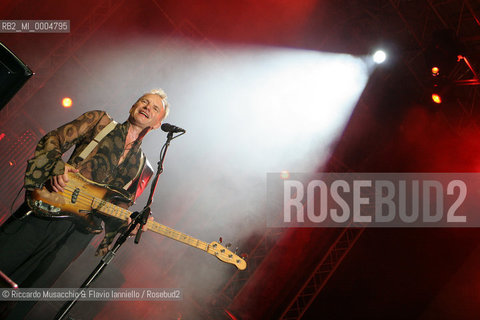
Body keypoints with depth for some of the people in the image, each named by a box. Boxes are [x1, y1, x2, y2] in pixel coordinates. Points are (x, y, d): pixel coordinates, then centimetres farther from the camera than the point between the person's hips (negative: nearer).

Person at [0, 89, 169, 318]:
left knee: (34, 286, 0)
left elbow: (120, 207, 15)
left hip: (80, 230, 2)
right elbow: (52, 140, 1)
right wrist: (57, 166, -17)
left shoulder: (142, 168, 16)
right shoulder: (100, 121, 8)